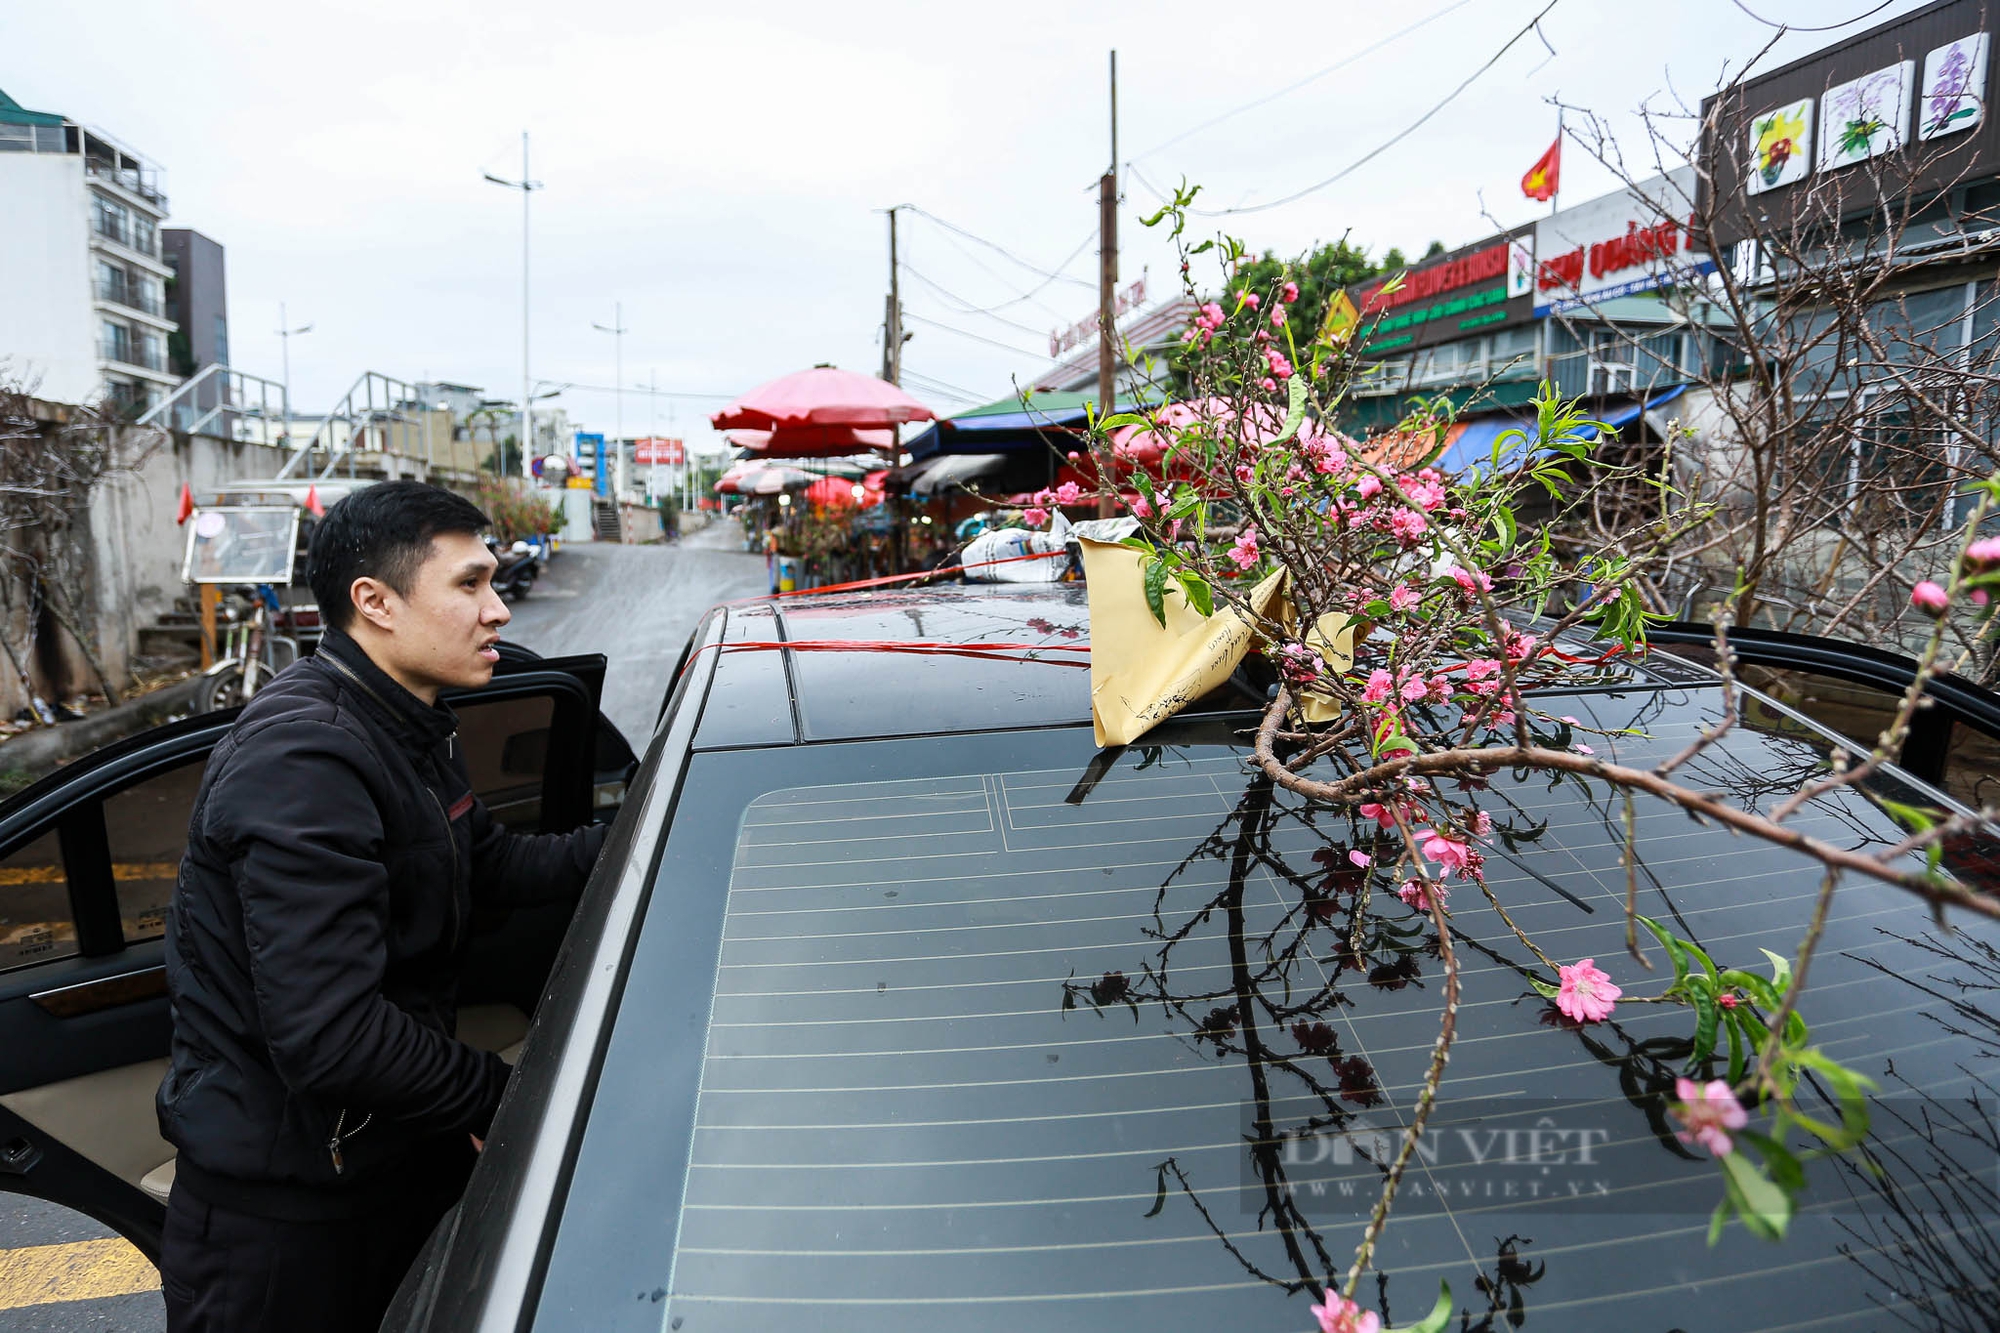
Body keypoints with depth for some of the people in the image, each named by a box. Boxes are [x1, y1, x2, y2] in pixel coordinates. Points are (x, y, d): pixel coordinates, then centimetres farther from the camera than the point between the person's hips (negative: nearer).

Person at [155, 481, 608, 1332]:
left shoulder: (408, 729, 3)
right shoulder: (305, 760, -30)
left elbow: (493, 865, 12)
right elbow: (328, 1039, -33)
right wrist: (492, 1095, -19)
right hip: (283, 1204, -8)